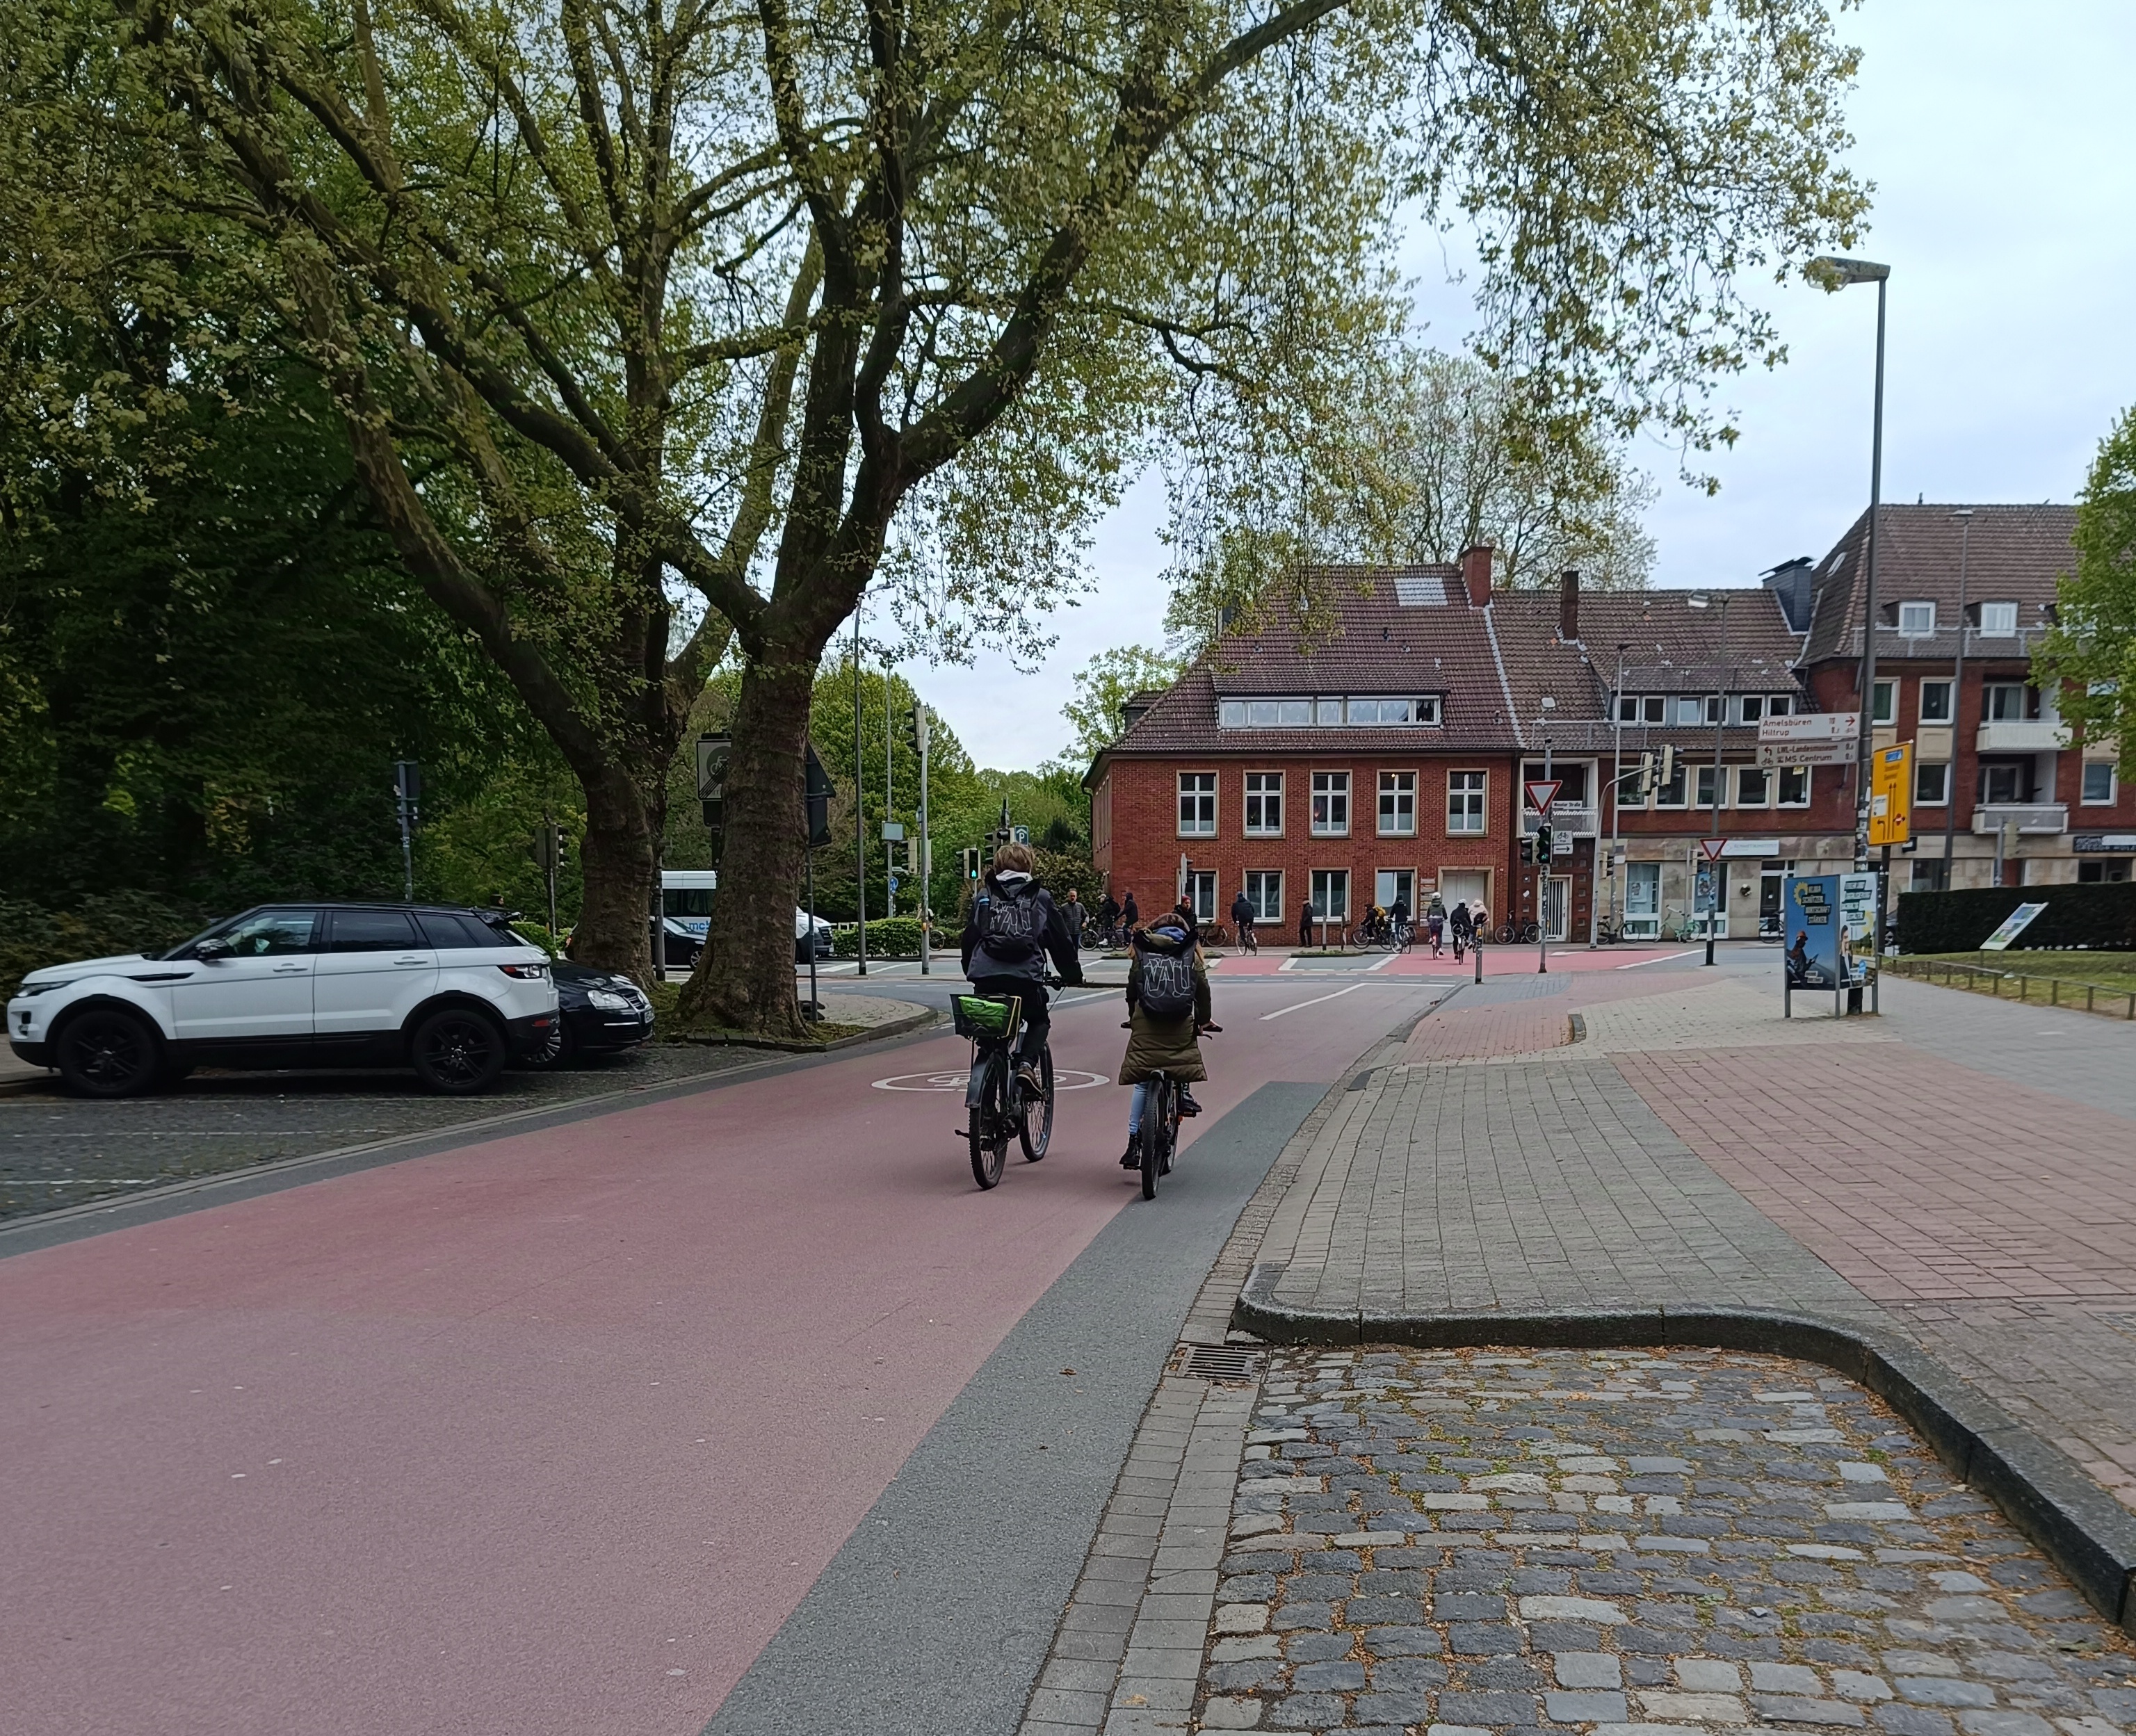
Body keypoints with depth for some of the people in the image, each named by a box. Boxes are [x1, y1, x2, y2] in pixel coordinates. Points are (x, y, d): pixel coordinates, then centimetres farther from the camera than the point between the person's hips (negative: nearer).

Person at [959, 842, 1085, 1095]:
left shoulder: (984, 896, 15)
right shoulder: (1040, 897, 11)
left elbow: (969, 937, 20)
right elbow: (1061, 939, 14)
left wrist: (971, 971, 33)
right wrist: (1072, 974, 26)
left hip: (986, 977, 2)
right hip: (1025, 977, -2)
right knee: (1039, 1022, 23)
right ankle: (1026, 1063, -3)